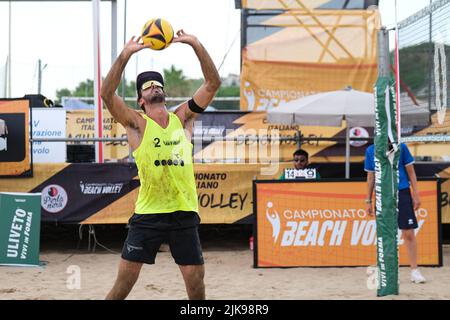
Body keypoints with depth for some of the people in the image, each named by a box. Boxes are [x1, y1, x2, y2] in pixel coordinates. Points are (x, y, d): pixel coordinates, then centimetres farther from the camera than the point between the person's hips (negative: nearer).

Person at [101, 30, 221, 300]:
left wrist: (196, 45, -7)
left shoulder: (183, 118, 9)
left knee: (196, 282, 3)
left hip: (184, 213, 3)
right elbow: (107, 94, -15)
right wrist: (126, 54, -21)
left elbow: (213, 83, 3)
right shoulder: (137, 124, 1)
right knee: (125, 282, -3)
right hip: (148, 214, -2)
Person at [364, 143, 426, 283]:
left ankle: (414, 270, 5)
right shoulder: (371, 151, 6)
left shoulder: (401, 147, 0)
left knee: (408, 233, -3)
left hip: (402, 192, -2)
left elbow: (410, 172, 4)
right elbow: (370, 177, 12)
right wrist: (368, 200, 12)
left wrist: (416, 195, -1)